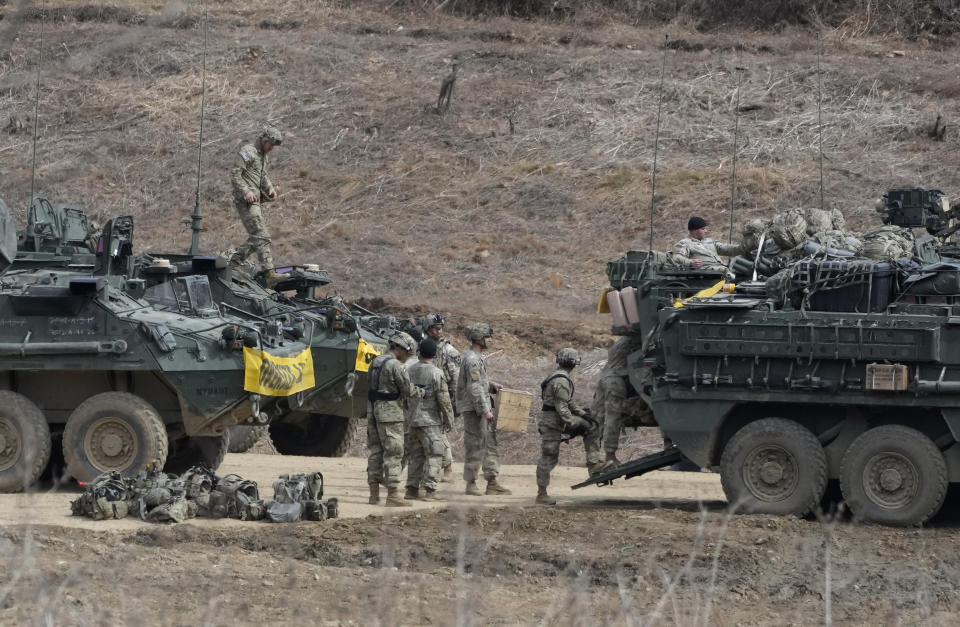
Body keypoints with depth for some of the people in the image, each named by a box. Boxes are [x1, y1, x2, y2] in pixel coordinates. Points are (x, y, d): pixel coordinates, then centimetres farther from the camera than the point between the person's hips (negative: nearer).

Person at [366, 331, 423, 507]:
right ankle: (392, 494, -7)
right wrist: (422, 392, 7)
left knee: (375, 451, 12)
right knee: (393, 453, -5)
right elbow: (408, 390, -13)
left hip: (372, 412, 8)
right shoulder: (395, 365, -15)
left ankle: (374, 493, 15)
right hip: (390, 413, -8)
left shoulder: (375, 362, 11)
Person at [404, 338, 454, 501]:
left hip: (412, 420, 6)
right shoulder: (436, 373, -12)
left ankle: (412, 489, 13)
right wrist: (449, 419, -4)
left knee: (415, 455, 13)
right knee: (433, 455, -4)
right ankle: (430, 490, -10)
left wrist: (406, 418, 22)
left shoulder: (410, 371, 7)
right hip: (430, 421, -6)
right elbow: (444, 398, -14)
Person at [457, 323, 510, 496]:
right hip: (473, 409, -10)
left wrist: (491, 386, 10)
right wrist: (485, 410, -22)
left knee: (491, 443, 10)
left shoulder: (477, 358, 16)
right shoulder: (472, 359, -16)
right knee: (475, 446, -5)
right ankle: (471, 484, 2)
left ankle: (492, 483, 12)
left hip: (482, 408, 10)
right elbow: (474, 388, -22)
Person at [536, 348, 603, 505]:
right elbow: (561, 407, -24)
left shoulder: (560, 378, 13)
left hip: (560, 420, 10)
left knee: (591, 427, 9)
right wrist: (572, 425, -21)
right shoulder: (561, 381, -20)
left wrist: (582, 414, 16)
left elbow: (569, 401, 22)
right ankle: (541, 494, 1)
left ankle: (593, 464, 6)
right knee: (548, 458, -5)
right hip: (551, 423, -10)